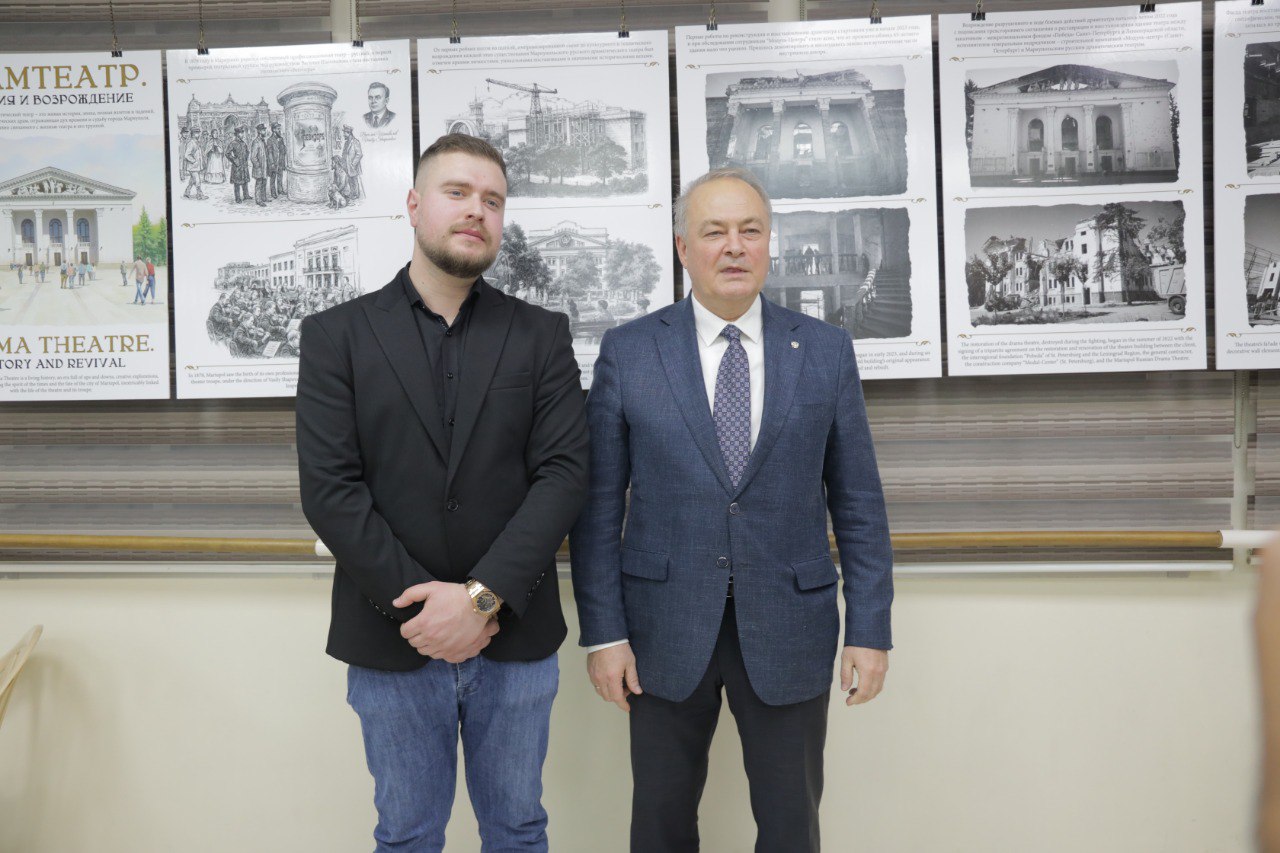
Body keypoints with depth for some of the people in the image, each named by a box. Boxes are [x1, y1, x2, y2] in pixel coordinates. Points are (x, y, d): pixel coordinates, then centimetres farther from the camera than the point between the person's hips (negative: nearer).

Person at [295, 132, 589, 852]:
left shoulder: (542, 335, 3)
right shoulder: (337, 334, 1)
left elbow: (564, 474, -7)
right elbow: (329, 488, -7)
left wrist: (482, 597, -17)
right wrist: (418, 605, -14)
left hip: (514, 636, 1)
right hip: (393, 640, 0)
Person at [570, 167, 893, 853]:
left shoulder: (826, 350, 2)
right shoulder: (627, 352, -1)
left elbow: (857, 501, 3)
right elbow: (598, 504, -1)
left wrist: (870, 628, -1)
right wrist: (603, 632, -5)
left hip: (787, 630, 1)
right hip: (665, 630, 0)